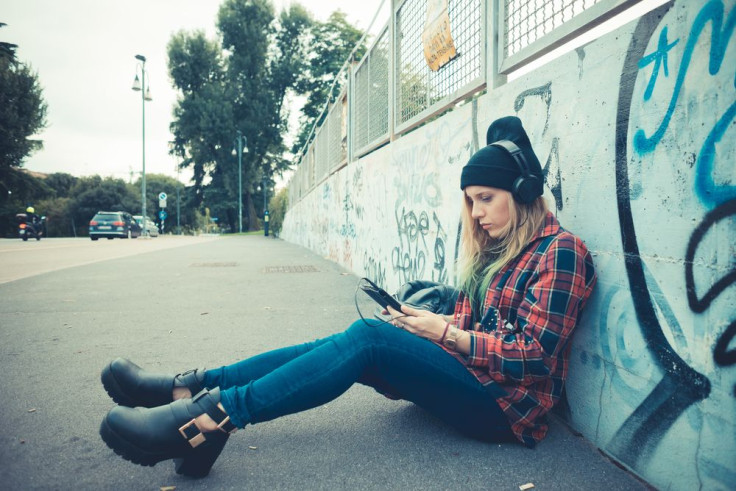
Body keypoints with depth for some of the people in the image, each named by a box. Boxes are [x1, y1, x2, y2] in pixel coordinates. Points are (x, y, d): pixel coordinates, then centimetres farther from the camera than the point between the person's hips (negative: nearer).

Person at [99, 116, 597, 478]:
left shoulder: (560, 251, -9)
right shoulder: (494, 249, 16)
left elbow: (534, 355, -16)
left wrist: (447, 332, -13)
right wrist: (427, 324, -4)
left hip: (507, 403, -7)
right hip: (471, 373, 7)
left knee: (368, 337, -27)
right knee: (352, 345, -13)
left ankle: (214, 415, -30)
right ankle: (189, 387, -14)